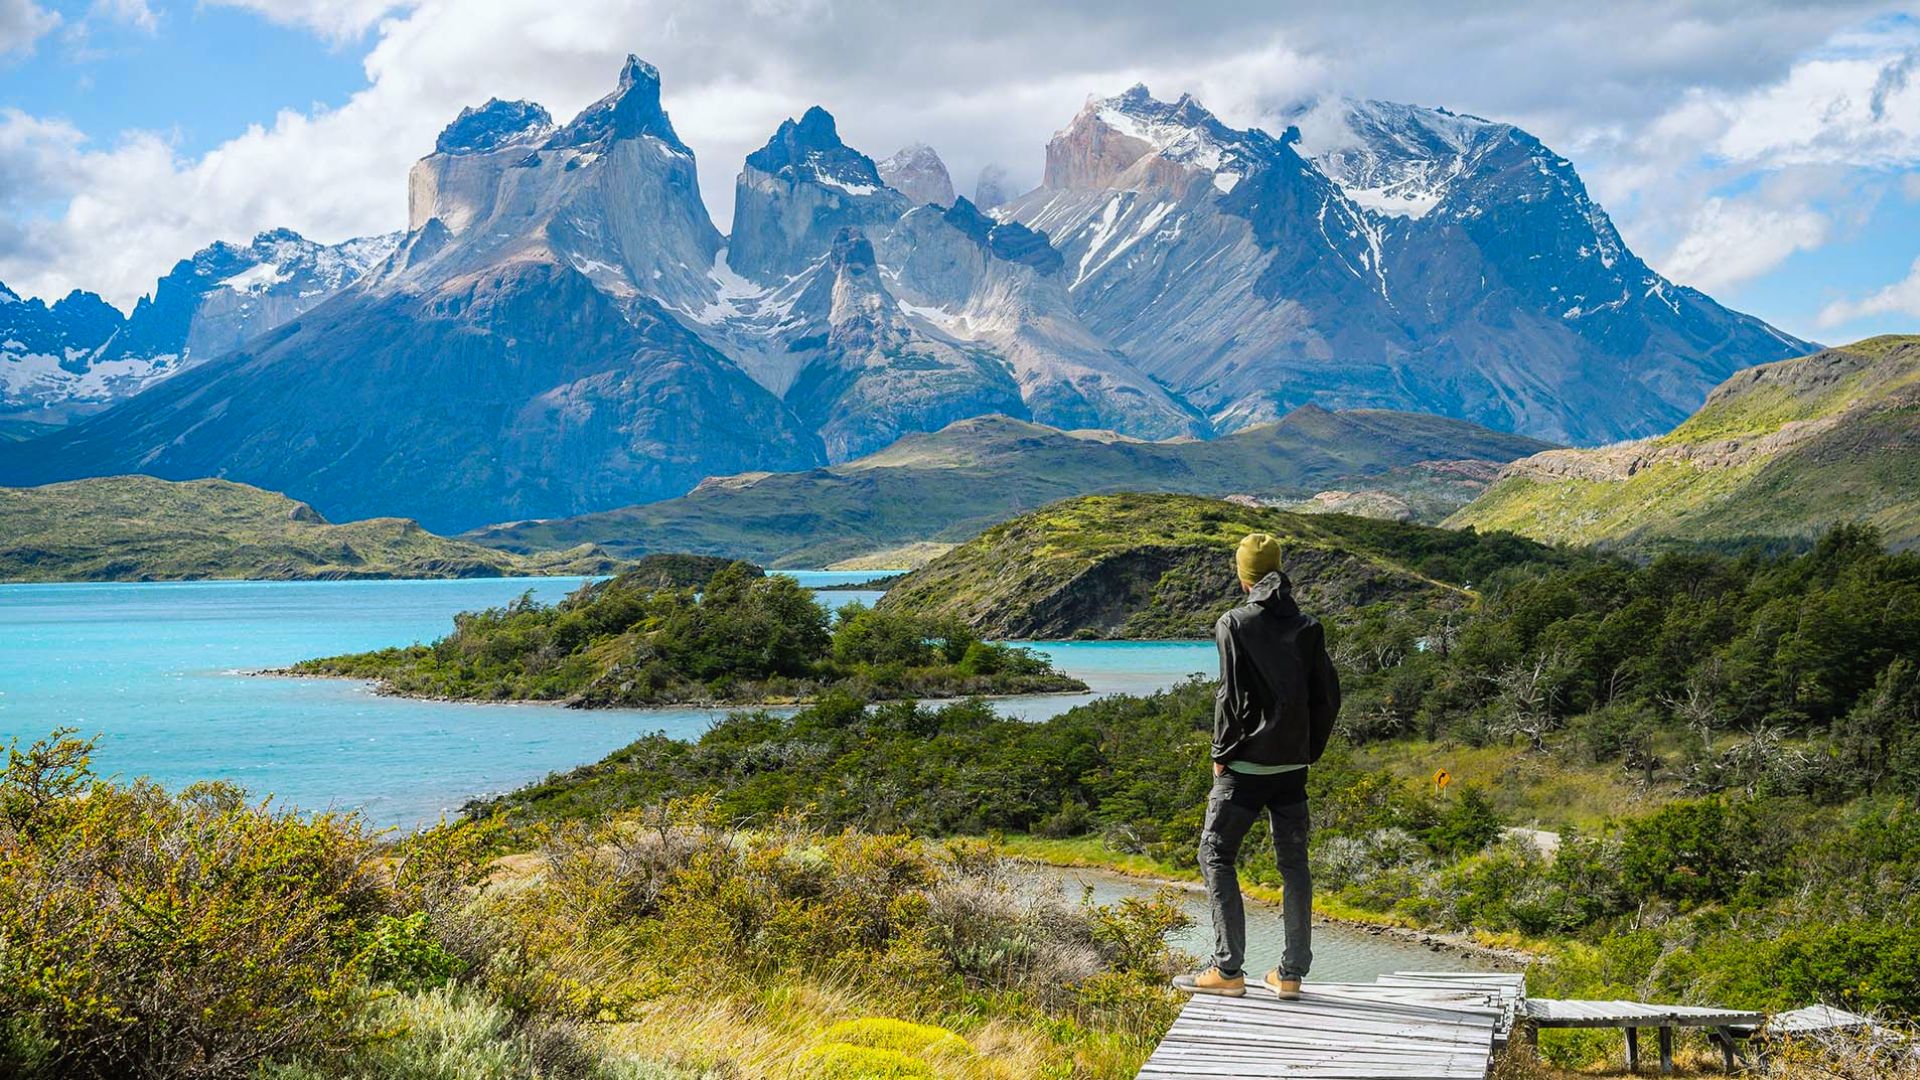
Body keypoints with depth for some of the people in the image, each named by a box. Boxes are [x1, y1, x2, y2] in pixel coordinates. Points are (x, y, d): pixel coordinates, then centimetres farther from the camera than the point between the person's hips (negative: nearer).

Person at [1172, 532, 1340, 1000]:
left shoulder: (1235, 624, -9)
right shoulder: (1307, 628, 6)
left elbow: (1232, 695, -14)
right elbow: (1328, 695, 5)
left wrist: (1222, 755, -4)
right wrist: (1308, 751, 13)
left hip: (1246, 766, -5)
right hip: (1293, 766, 5)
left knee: (1216, 856, 5)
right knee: (1294, 864, 11)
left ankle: (1227, 970, 0)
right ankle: (1291, 973, 13)